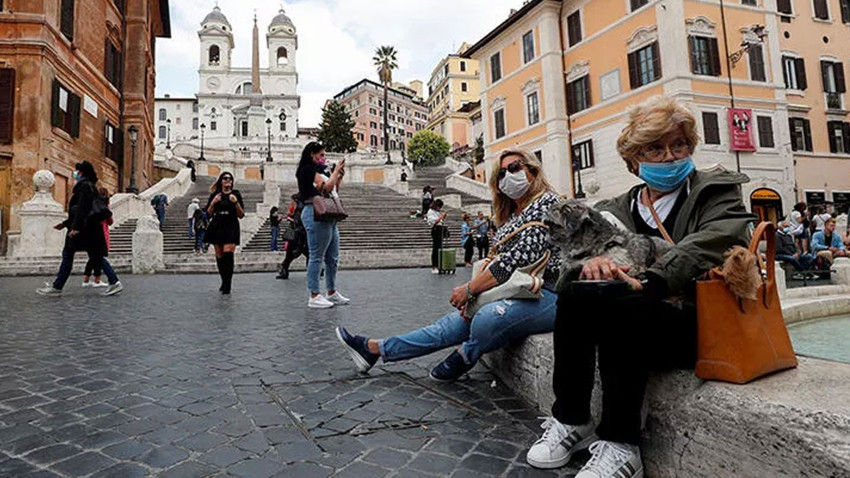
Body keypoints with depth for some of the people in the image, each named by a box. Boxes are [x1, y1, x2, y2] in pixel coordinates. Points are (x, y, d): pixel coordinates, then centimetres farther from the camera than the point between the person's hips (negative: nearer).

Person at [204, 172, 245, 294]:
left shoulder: (236, 194, 6)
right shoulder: (215, 194, 11)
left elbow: (241, 215, 2)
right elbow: (208, 214, 9)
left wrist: (236, 202, -12)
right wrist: (213, 203, -7)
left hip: (231, 227, -3)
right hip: (217, 227, 3)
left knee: (228, 254, -16)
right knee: (219, 256, 4)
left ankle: (228, 285, -15)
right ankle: (224, 282, 20)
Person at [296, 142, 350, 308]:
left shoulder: (319, 170, 21)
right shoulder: (308, 169, -6)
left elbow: (335, 190, 25)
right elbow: (326, 188, -15)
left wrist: (339, 176, 12)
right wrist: (336, 171, -5)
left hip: (327, 217, 10)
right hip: (316, 215, -10)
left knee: (333, 258, 12)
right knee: (317, 257, -7)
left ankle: (332, 293, 21)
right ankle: (314, 296, -3)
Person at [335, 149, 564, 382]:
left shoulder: (547, 202, -9)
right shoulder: (510, 217, 19)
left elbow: (521, 257, -19)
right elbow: (499, 261, 15)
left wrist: (470, 288, -15)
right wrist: (474, 292, -5)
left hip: (547, 295, -8)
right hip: (516, 292, 8)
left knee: (488, 318, -34)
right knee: (454, 323, 4)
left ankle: (464, 355, -2)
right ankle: (374, 348, 9)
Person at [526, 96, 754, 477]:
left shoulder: (717, 190, 6)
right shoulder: (618, 209, 16)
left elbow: (712, 242, -15)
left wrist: (650, 281, -29)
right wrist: (591, 261, -23)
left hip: (698, 324, -4)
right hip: (629, 326, 4)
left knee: (614, 303, -32)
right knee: (574, 293, -25)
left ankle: (621, 446, -19)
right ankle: (570, 420, -10)